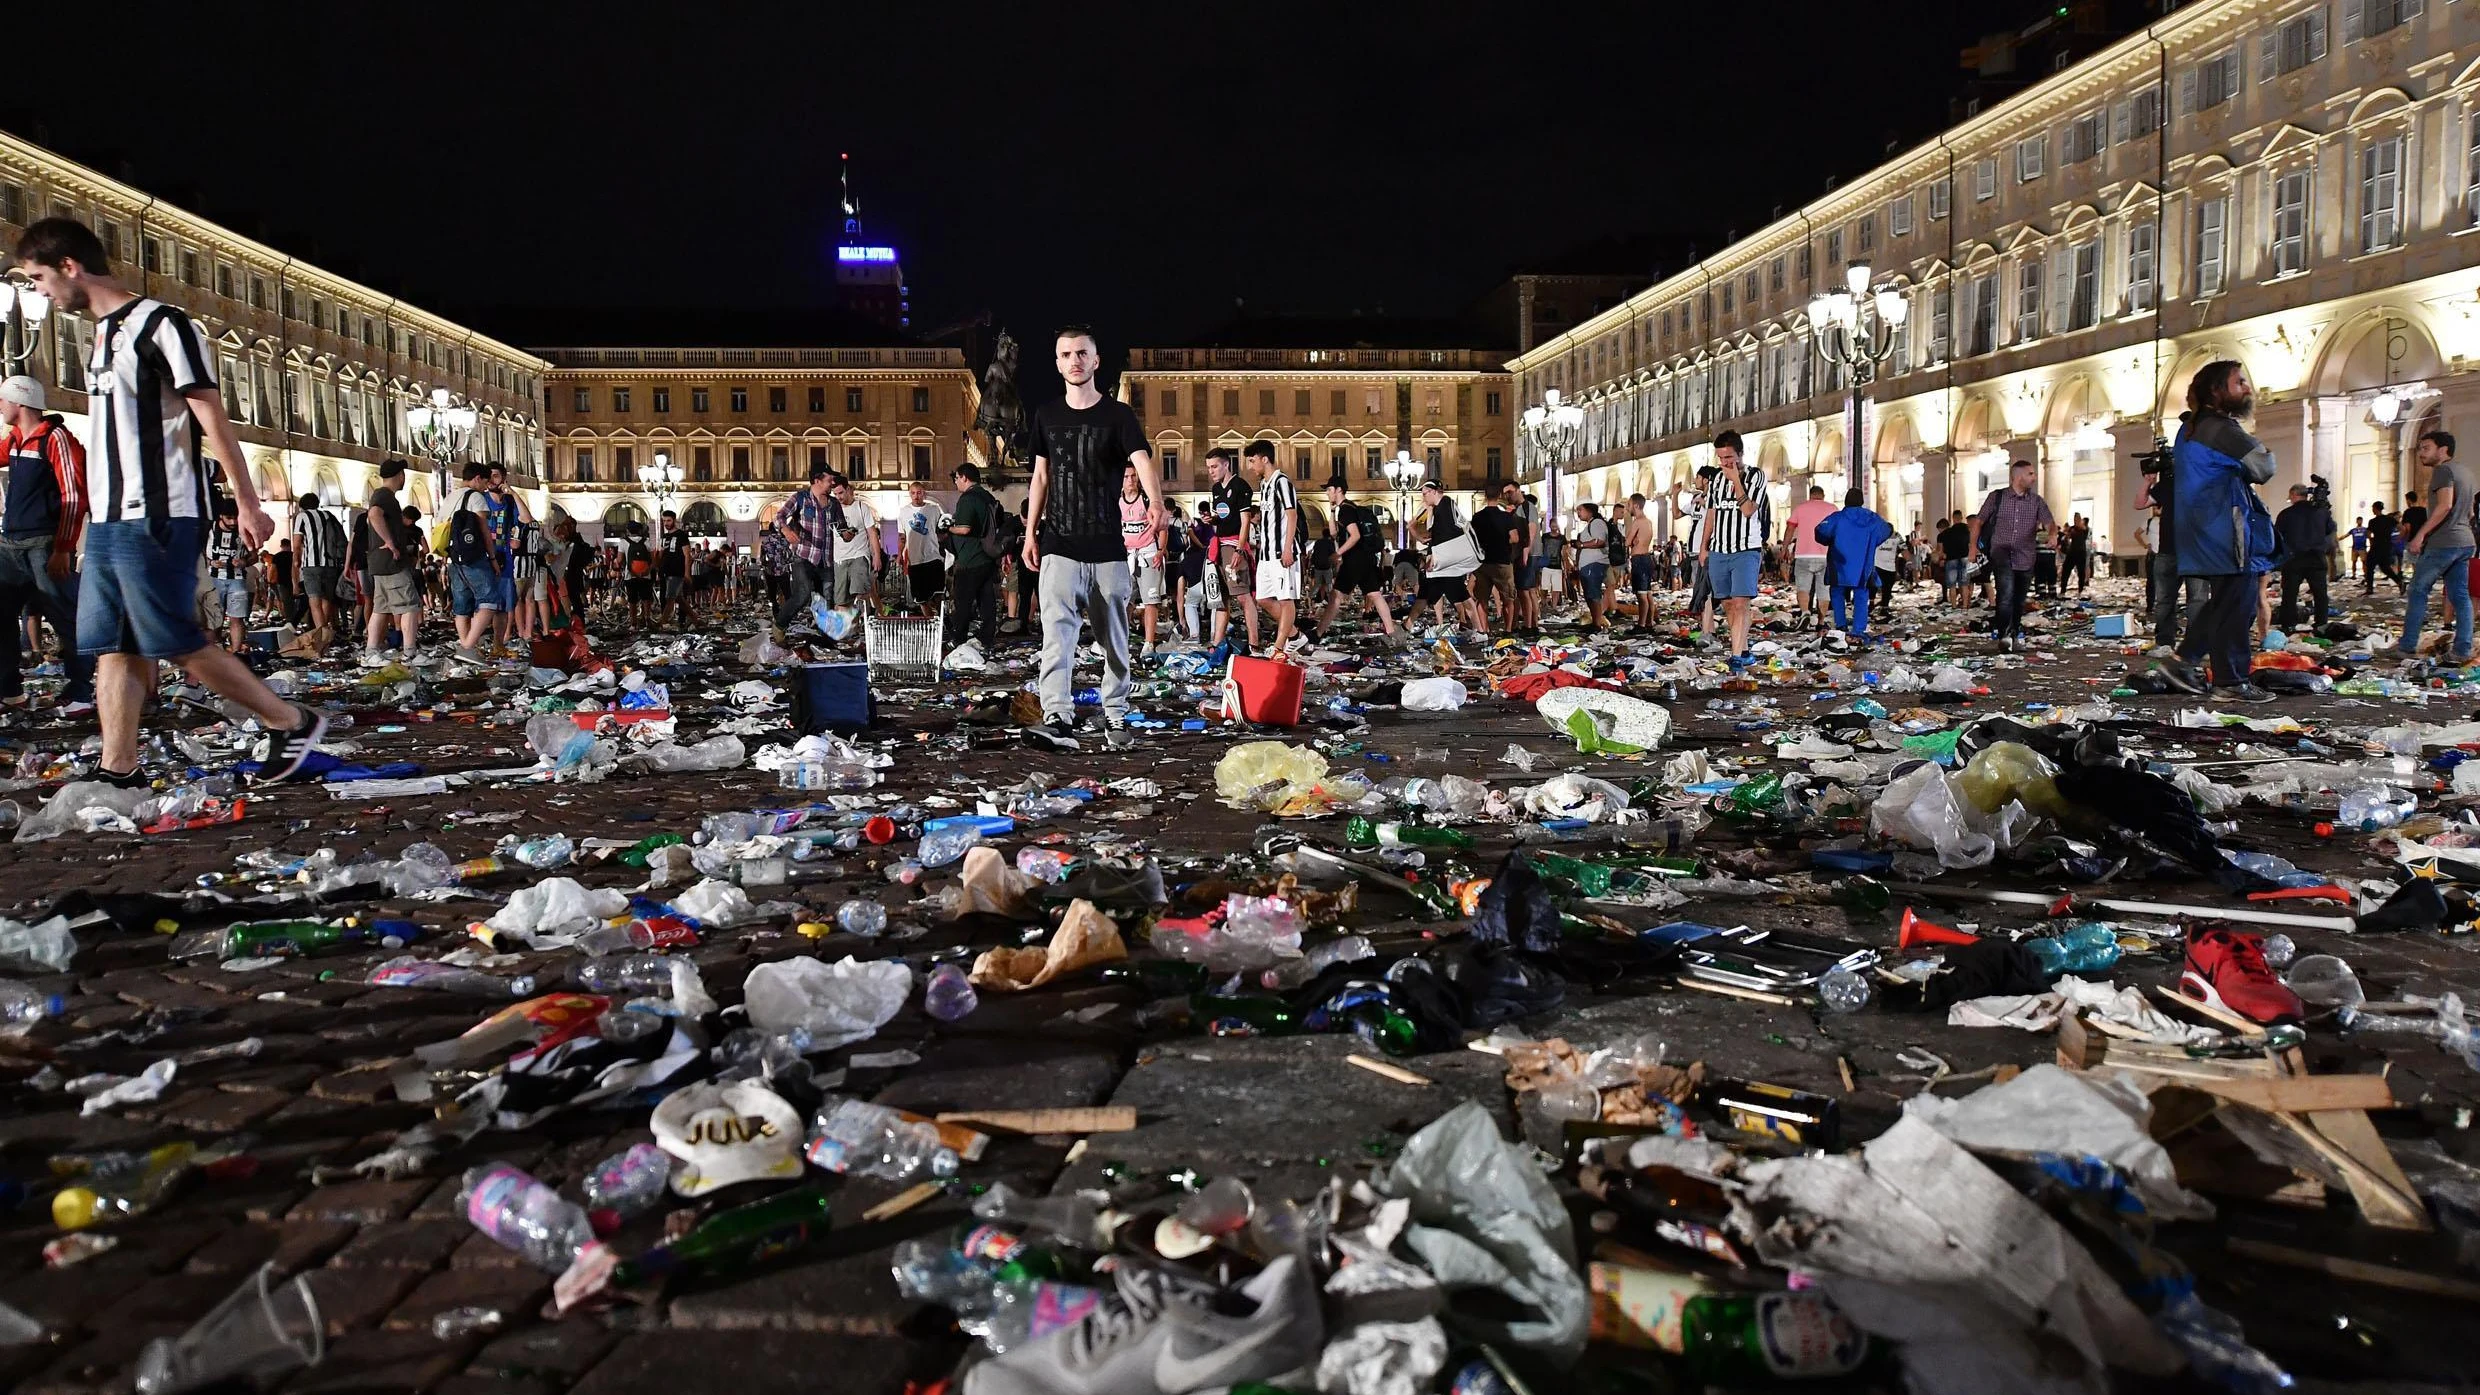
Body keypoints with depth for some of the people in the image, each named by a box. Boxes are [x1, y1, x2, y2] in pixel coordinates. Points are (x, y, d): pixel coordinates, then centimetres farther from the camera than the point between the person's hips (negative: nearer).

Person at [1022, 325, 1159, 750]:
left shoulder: (1118, 415, -1)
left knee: (1113, 638, 8)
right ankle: (1057, 719, -21)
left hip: (1108, 548, -1)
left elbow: (1143, 461, -18)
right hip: (1060, 547, 1)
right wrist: (1031, 532, 11)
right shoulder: (1046, 416, 9)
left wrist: (1156, 501, -38)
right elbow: (1041, 476, 16)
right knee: (1058, 631, -14)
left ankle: (1115, 716, 22)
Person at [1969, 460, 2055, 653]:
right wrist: (1974, 544, 1)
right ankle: (2003, 635, -25)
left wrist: (2052, 534, -23)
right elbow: (1980, 521, 10)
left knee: (2019, 601, 12)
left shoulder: (2037, 501, 7)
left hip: (2025, 558, 3)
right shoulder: (1997, 497, 3)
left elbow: (2050, 523, -1)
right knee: (2006, 593, -24)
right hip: (2002, 555, -3)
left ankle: (2015, 634, 30)